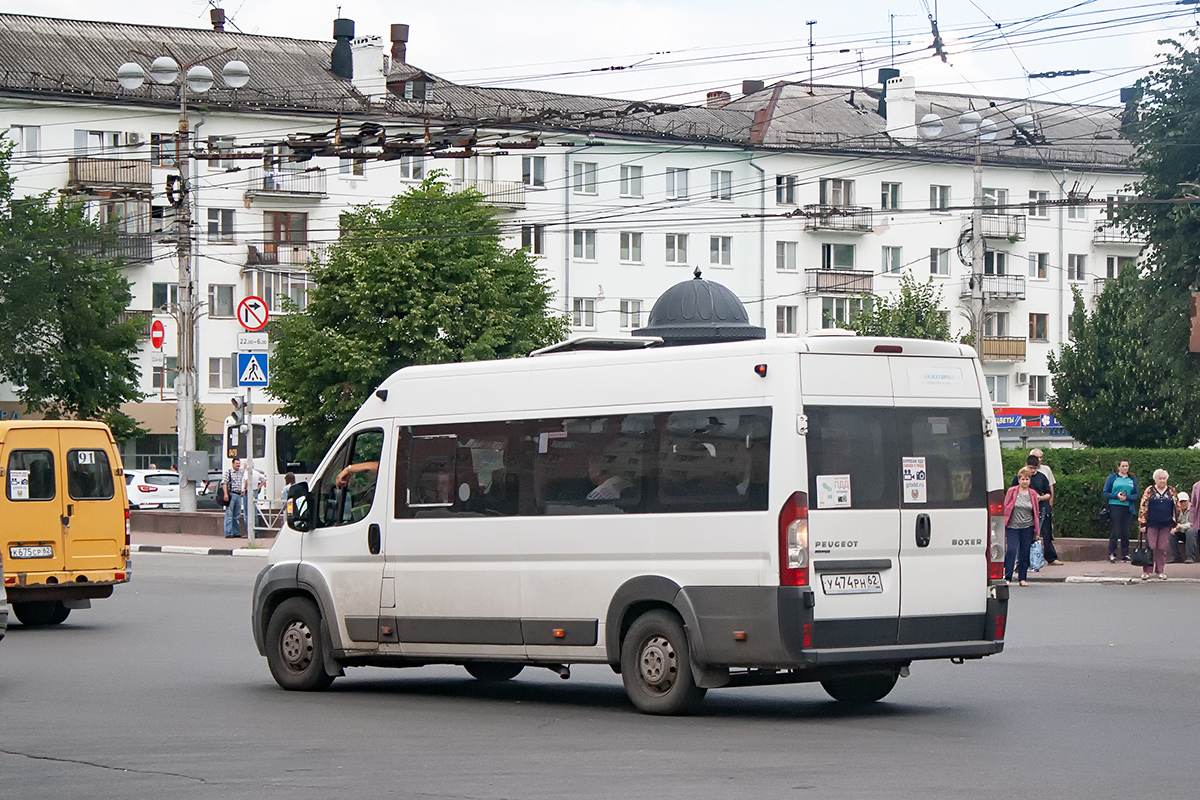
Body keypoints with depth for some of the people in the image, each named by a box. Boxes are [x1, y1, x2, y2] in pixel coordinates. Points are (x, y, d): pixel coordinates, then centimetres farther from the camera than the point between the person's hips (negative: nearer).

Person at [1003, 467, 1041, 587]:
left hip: (1027, 527, 2)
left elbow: (1035, 512, 12)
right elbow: (1005, 508, 3)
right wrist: (1003, 526, -1)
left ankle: (1022, 578, 16)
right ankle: (1007, 578, -5)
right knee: (1011, 551, -12)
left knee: (1025, 553, 5)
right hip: (1013, 527, -2)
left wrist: (1036, 531, 10)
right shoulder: (1012, 491, 1)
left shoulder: (1032, 494, 8)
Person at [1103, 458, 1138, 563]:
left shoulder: (1133, 479, 13)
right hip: (1115, 507, -3)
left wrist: (1127, 497, -10)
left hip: (1128, 507, 3)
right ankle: (1112, 554, -1)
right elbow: (1106, 493, 3)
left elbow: (1136, 494, 10)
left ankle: (1125, 554, 13)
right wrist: (1117, 496, -13)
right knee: (1114, 532, -5)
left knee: (1126, 532, 5)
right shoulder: (1112, 478, 5)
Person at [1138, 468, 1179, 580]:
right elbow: (1143, 507, 1)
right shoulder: (1149, 491, 2)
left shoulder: (1171, 491, 8)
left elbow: (1177, 508, 11)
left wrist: (1174, 524, 5)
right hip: (1152, 524, -2)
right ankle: (1146, 571, 2)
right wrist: (1142, 524, -5)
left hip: (1166, 525, 2)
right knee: (1151, 547, -4)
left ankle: (1160, 571, 12)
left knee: (1162, 548, 3)